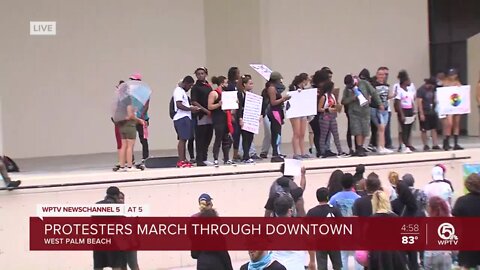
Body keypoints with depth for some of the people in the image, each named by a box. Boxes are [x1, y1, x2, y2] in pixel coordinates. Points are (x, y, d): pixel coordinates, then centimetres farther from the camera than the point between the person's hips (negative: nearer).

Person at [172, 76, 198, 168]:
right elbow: (179, 105, -20)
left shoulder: (182, 91, 22)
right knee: (182, 139, -11)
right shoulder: (179, 91, -10)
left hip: (185, 118, 11)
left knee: (184, 139, 11)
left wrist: (191, 108, 15)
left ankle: (184, 159, 14)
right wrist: (190, 109, -13)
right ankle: (181, 161, -13)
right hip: (182, 118, -11)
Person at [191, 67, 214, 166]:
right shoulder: (195, 87, -4)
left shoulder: (208, 86, 16)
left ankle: (204, 157, 20)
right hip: (201, 116, -7)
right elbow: (194, 102, -11)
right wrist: (205, 110, -16)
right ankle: (199, 160, -1)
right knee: (200, 139, -4)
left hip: (209, 115, 7)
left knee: (208, 137, 10)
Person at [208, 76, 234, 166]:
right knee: (218, 139, -5)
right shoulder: (213, 93, -6)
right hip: (218, 119, -8)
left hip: (226, 119, 8)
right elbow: (210, 107, -11)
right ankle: (215, 159, 1)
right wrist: (219, 104, -25)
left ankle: (226, 159, 15)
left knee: (227, 139, 8)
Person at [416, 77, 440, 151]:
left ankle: (435, 145, 5)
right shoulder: (421, 90, -11)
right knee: (424, 130, 1)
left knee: (434, 129, 3)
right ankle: (425, 145, 9)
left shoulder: (432, 89, 11)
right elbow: (419, 102, -14)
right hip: (424, 113, -7)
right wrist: (421, 114, -18)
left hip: (432, 112, 7)